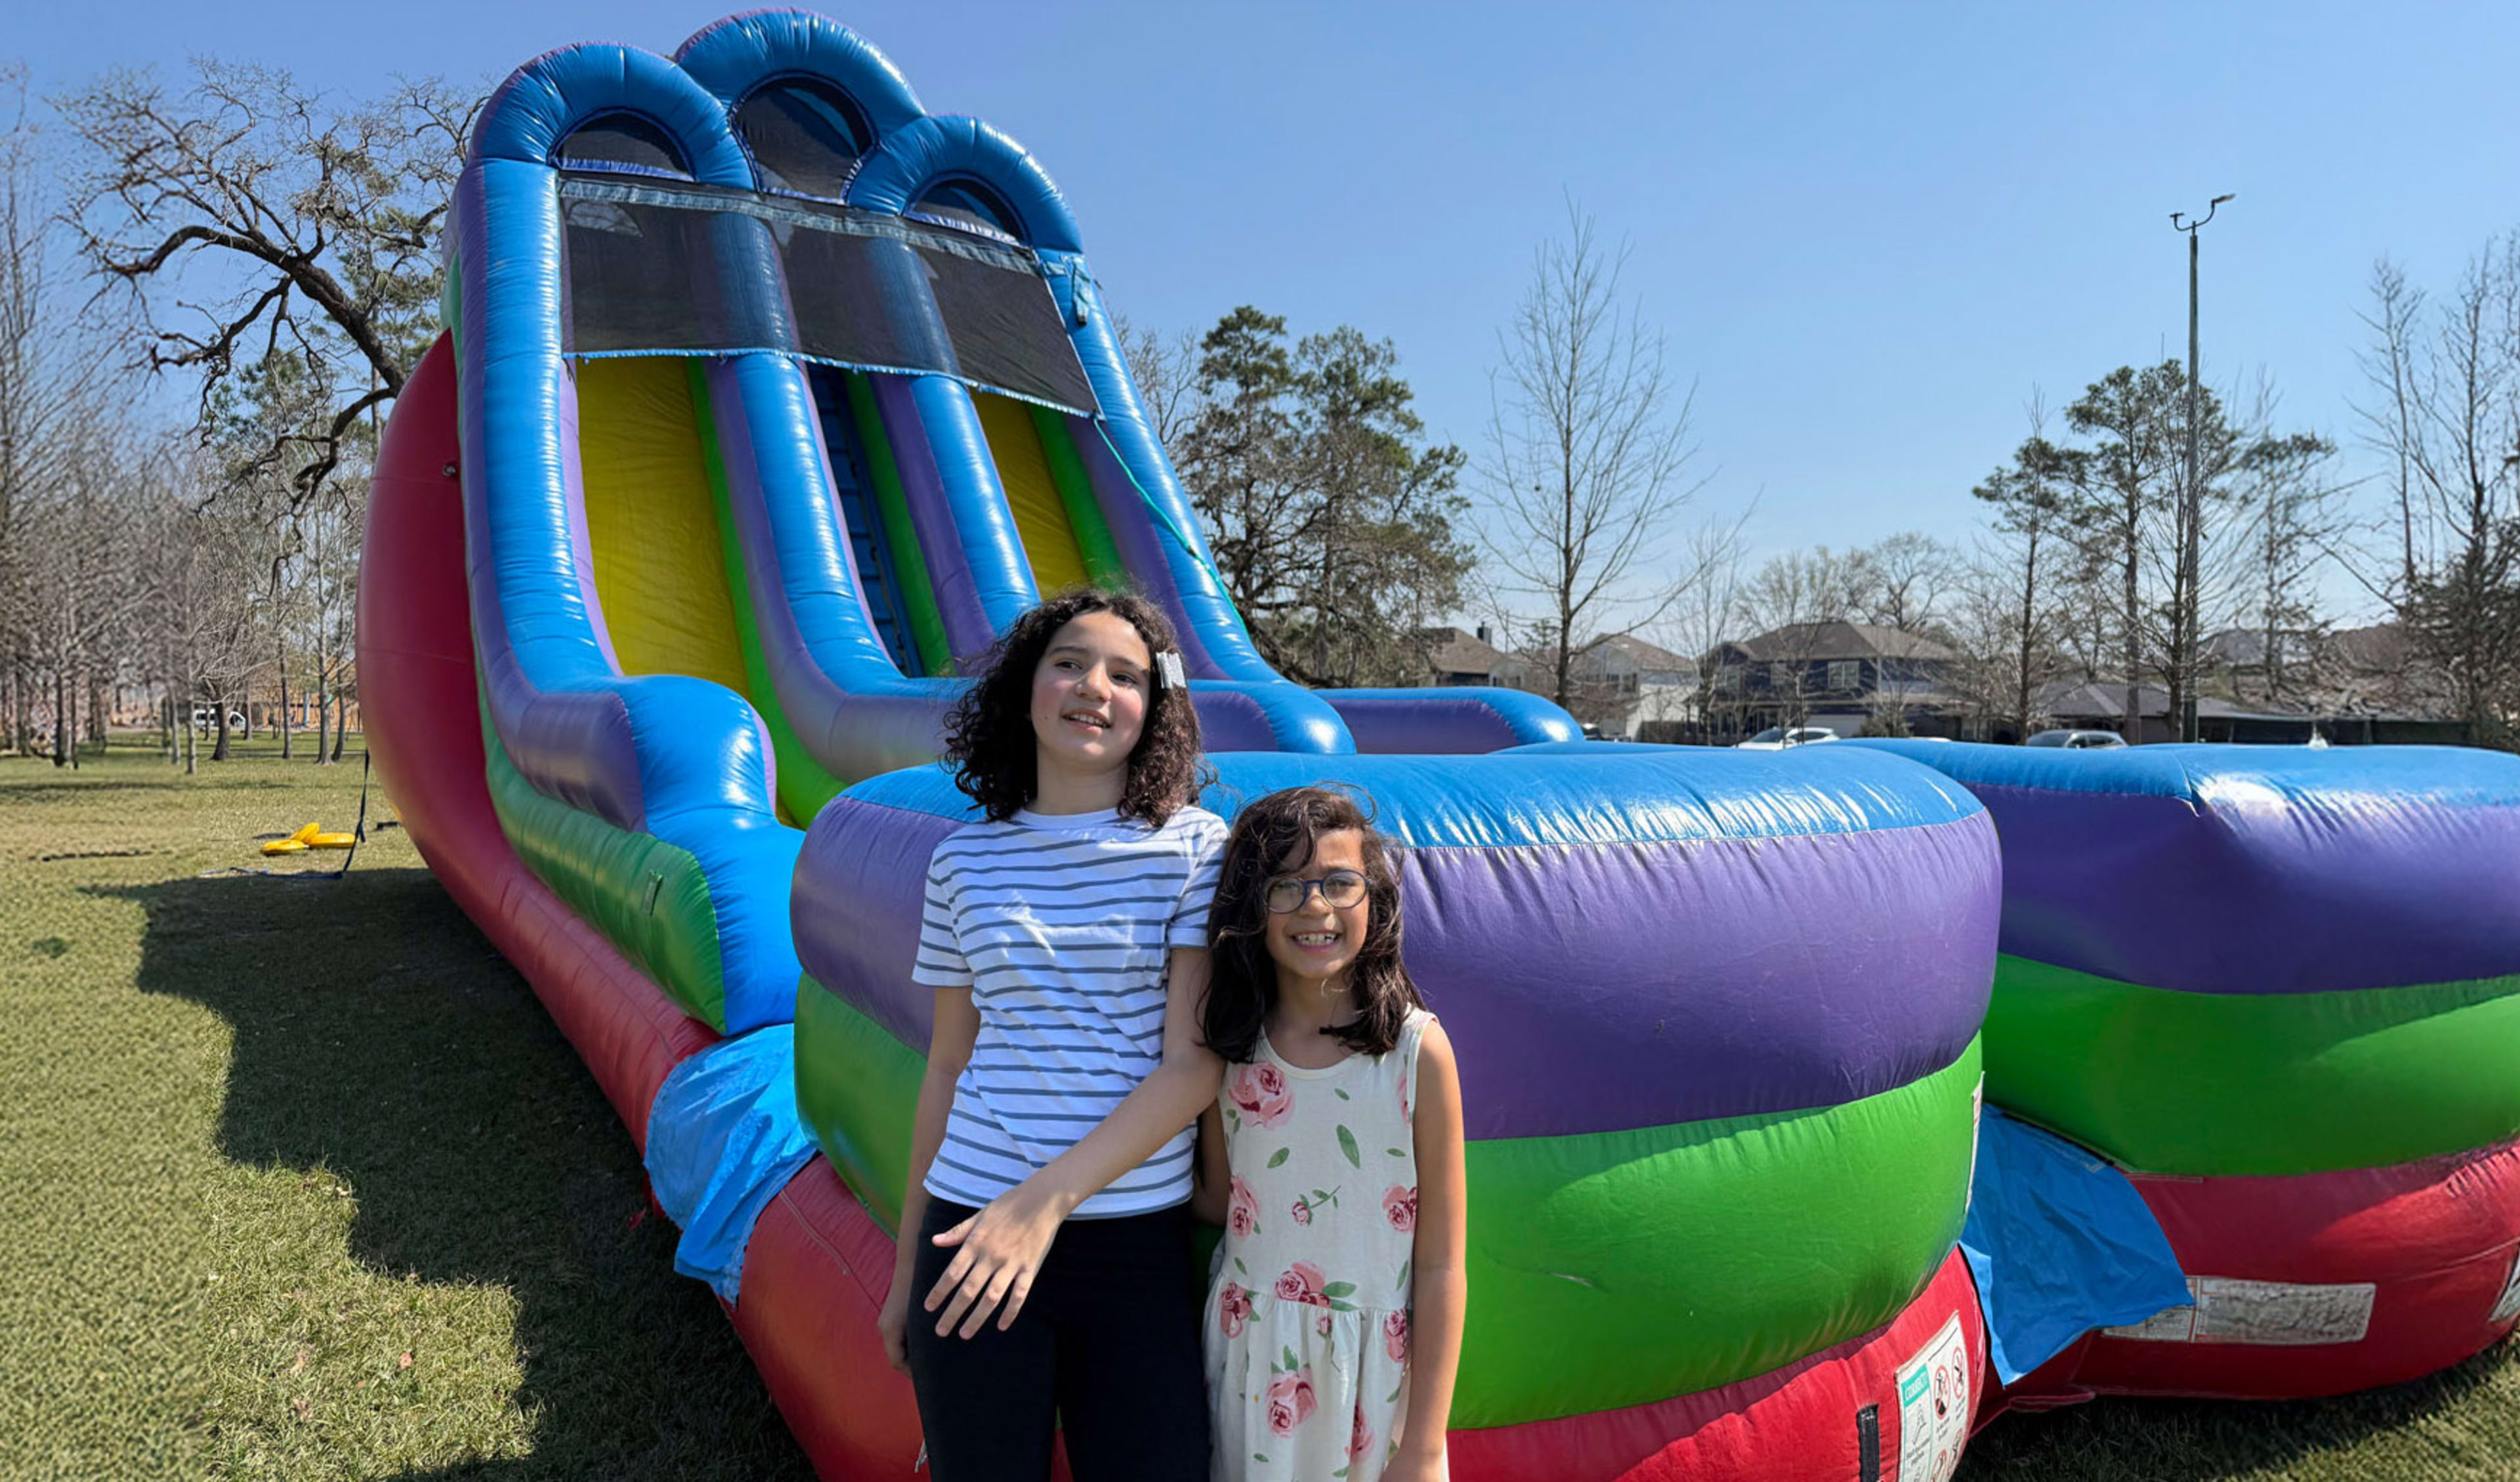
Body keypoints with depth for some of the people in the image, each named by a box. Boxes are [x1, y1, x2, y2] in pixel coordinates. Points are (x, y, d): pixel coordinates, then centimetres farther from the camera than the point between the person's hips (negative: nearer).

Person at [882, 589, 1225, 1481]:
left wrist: (1046, 1200, -19)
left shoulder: (1196, 849, -3)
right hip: (973, 1237, 2)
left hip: (1138, 1242, -1)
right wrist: (906, 1268, 13)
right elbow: (946, 1071, 10)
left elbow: (1194, 1065, -10)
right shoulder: (966, 860, 5)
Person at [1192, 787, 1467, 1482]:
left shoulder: (1417, 1048, -13)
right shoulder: (1229, 1045, -3)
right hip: (1248, 1355, 3)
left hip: (1372, 1371, -2)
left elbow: (1440, 1267, -10)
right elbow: (1219, 1202, 6)